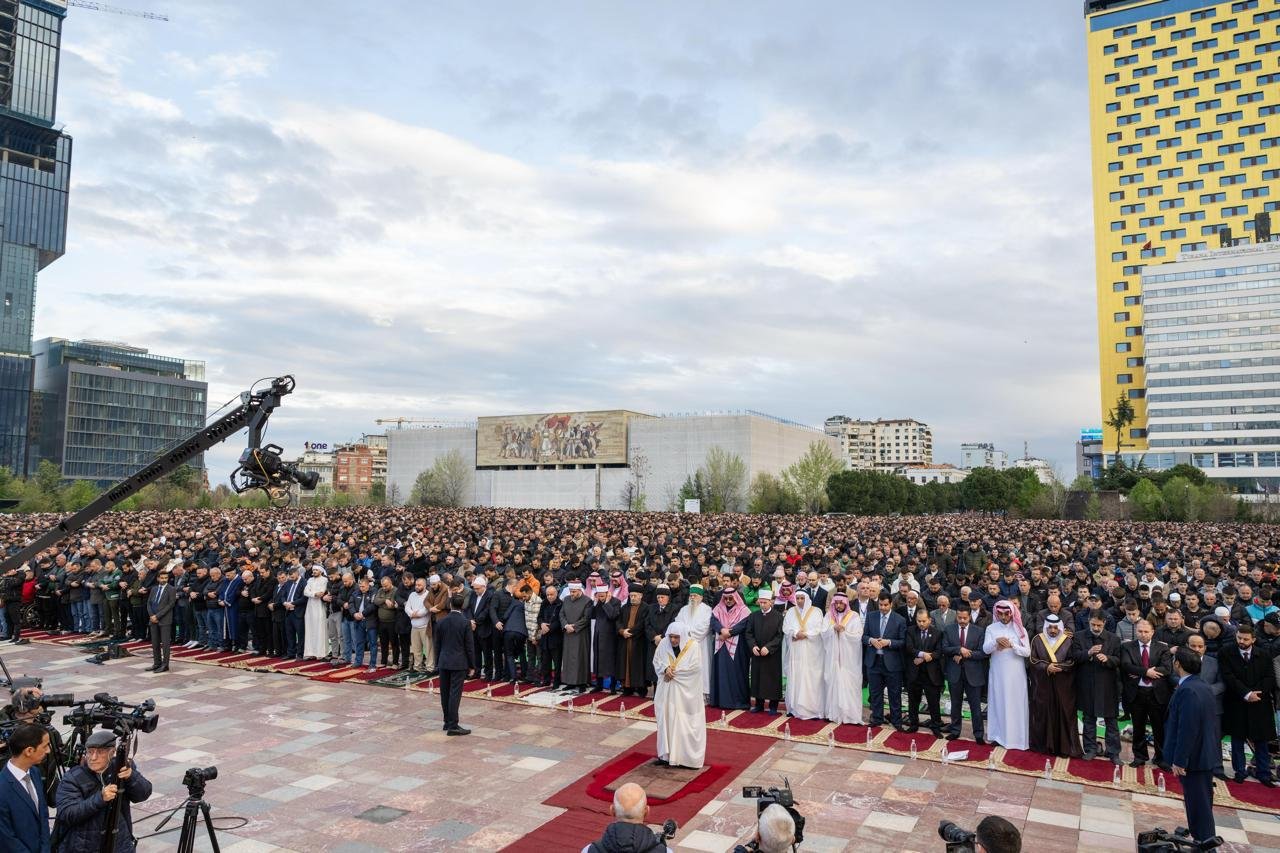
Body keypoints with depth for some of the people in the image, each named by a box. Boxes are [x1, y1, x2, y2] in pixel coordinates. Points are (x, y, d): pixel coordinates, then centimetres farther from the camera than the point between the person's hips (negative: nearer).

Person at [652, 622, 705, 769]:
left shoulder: (693, 646, -12)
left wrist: (673, 671, -15)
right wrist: (666, 669, -17)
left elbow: (694, 667, -16)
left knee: (684, 723, -1)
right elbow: (656, 661, 3)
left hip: (686, 691, -4)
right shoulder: (664, 644, -1)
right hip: (667, 691, 4)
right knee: (666, 720, 7)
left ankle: (685, 756, 7)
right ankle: (666, 754, 18)